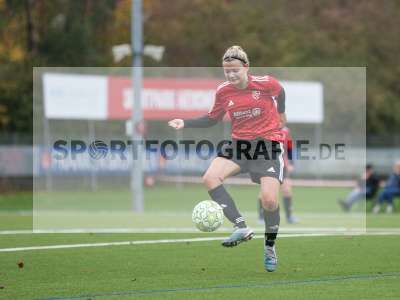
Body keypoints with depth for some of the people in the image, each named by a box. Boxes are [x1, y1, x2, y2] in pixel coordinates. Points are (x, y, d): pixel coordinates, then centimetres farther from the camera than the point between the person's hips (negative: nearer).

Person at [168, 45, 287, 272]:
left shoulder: (265, 83, -12)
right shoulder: (224, 92, -1)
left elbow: (280, 92, 12)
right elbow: (212, 119, 13)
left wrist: (281, 114, 20)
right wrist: (185, 123, 2)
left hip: (269, 143, -4)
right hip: (239, 143, 4)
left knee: (269, 200, -16)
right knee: (210, 178, -21)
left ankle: (270, 248, 10)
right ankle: (241, 228, -18)